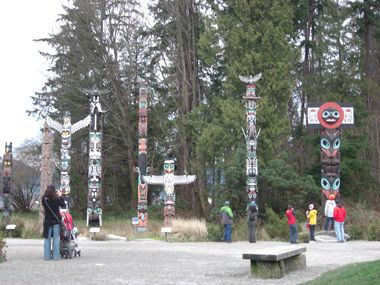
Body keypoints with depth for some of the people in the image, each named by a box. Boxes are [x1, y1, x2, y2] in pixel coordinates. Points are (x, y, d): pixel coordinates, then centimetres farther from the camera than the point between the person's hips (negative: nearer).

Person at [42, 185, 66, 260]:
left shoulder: (44, 199, -6)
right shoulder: (56, 199, -13)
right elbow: (63, 205, 0)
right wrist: (60, 196, 9)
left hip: (47, 221, 2)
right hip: (56, 221, -2)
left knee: (47, 239, 8)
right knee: (56, 239, 3)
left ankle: (47, 256, 6)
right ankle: (55, 256, 2)